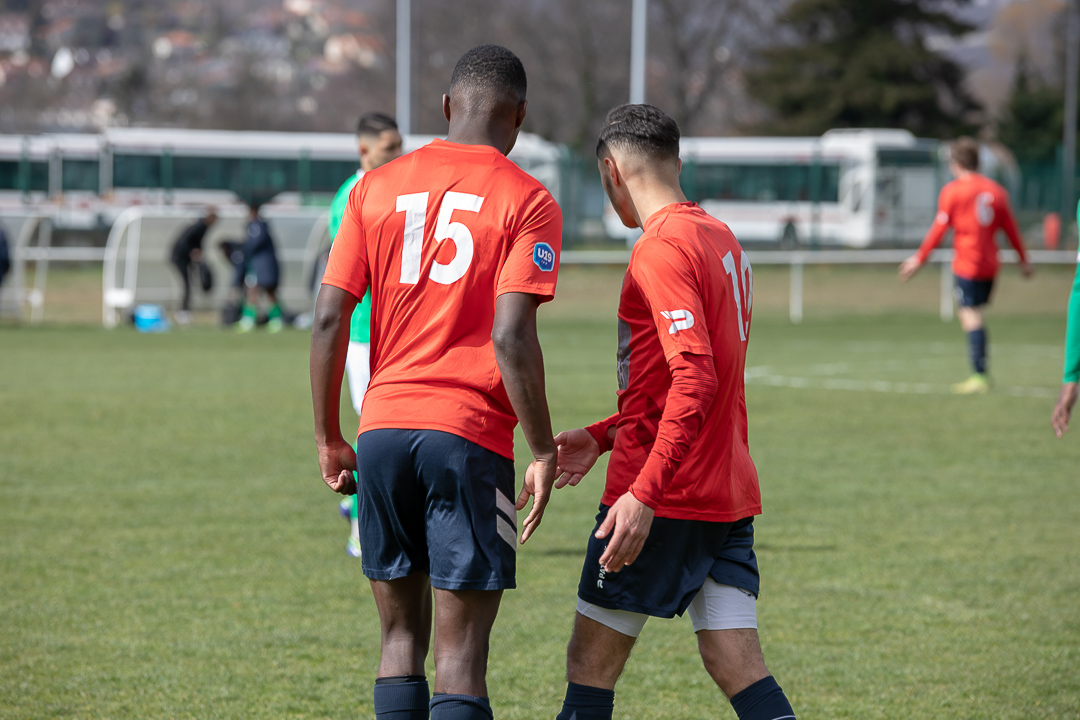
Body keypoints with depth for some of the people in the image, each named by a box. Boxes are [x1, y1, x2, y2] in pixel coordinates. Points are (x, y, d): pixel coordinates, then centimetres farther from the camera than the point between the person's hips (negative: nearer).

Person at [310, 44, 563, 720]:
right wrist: (543, 452, -6)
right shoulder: (526, 200, -2)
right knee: (461, 655, -4)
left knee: (402, 638, 14)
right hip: (470, 436, -4)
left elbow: (330, 319, 5)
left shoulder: (376, 187, 10)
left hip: (382, 429, 4)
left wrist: (330, 439, 12)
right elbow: (511, 337, -12)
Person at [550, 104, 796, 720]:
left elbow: (695, 378, -24)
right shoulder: (723, 242, 15)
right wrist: (603, 437, 23)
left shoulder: (662, 249, -14)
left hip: (664, 502, -8)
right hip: (731, 495, 8)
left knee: (592, 666, 3)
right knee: (738, 667, 3)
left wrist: (644, 492, -28)